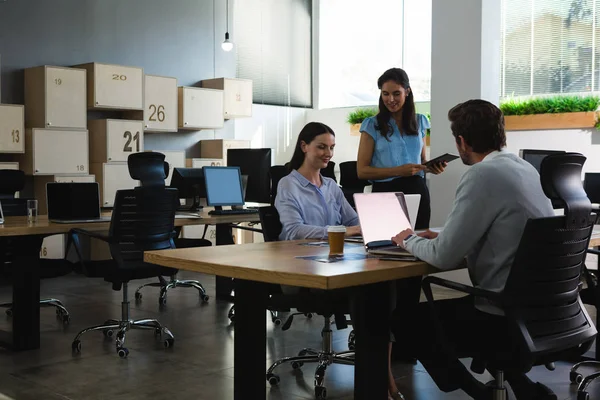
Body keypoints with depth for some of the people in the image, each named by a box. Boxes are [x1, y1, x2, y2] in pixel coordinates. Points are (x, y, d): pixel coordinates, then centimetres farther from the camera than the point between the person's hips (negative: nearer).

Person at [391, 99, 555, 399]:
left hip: (507, 315, -8)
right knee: (444, 303, 31)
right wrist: (441, 236, 16)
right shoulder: (524, 168, 8)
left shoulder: (483, 175, -18)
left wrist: (410, 240, 2)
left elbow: (444, 257, -17)